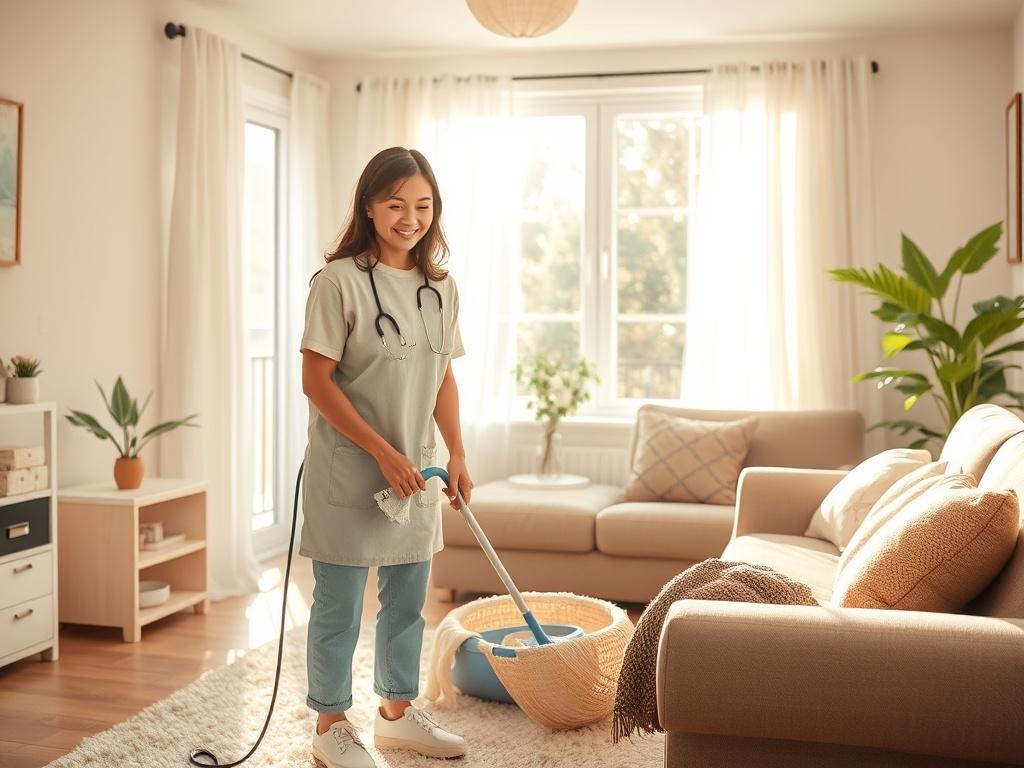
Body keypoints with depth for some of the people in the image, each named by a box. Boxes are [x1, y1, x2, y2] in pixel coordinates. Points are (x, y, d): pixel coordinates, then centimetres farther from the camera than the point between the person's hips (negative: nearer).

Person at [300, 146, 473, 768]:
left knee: (408, 599, 17)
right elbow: (317, 381, -15)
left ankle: (398, 712, 35)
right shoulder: (339, 281, -13)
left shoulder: (441, 288, 6)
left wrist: (458, 456, 5)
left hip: (417, 470, 6)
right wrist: (383, 453, -18)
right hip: (349, 468, -6)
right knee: (339, 606, 6)